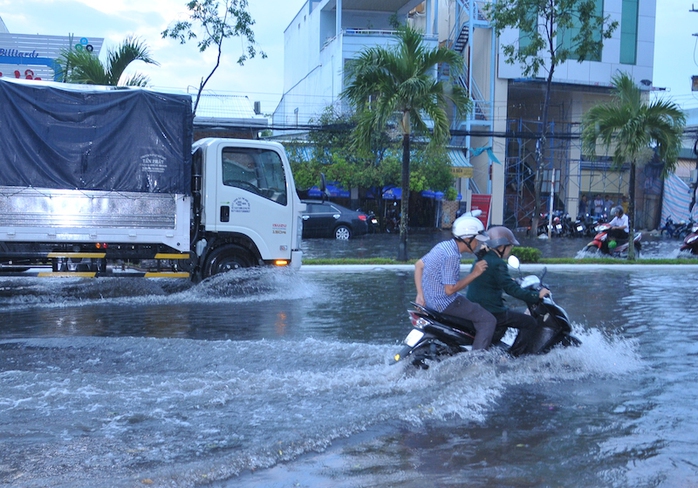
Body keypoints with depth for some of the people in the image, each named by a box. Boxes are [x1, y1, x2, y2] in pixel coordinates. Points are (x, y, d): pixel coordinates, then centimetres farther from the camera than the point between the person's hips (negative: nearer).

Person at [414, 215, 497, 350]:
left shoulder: (443, 246, 6)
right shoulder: (452, 255, -22)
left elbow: (418, 265, 13)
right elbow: (450, 289, -23)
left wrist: (420, 294, 9)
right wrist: (474, 274, -16)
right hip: (445, 303, -10)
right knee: (488, 320, -9)